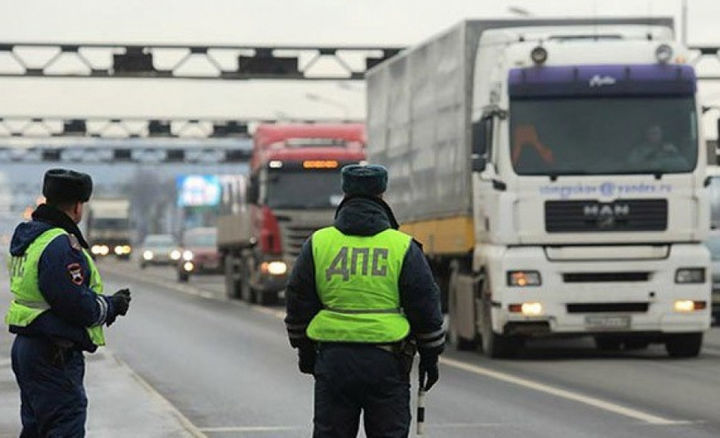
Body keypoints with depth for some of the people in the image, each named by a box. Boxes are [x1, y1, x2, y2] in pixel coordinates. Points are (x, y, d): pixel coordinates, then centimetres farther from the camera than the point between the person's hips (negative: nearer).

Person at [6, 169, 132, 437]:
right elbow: (78, 306, -22)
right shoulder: (61, 246, -19)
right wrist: (112, 306, -3)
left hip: (26, 347, 10)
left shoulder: (28, 238, 14)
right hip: (54, 355, -10)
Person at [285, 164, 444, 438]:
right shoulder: (403, 247, 0)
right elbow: (426, 308, 2)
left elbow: (298, 303, 9)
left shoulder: (318, 243, 5)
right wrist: (430, 358, 12)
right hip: (386, 362, -2)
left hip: (332, 360, 2)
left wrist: (306, 352, 21)